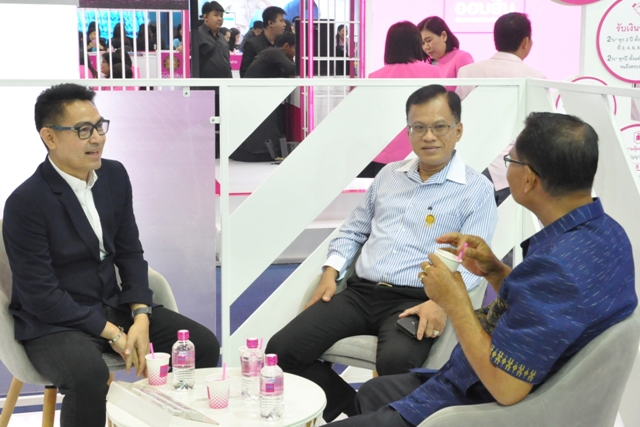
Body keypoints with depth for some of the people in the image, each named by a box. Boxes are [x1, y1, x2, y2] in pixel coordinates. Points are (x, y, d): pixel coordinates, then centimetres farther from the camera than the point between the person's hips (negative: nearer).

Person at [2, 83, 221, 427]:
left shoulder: (114, 175, 2)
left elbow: (130, 252, 7)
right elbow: (41, 296, -18)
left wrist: (140, 316, -8)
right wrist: (112, 334, -18)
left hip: (112, 306, 7)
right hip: (54, 322, -6)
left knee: (203, 345, -7)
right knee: (89, 376, -37)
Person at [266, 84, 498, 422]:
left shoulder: (476, 190, 2)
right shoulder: (389, 174, 19)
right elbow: (353, 230, 25)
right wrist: (331, 272, 7)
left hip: (415, 302, -5)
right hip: (360, 292, 5)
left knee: (395, 362, -38)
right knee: (282, 350, -14)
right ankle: (358, 410, 4)